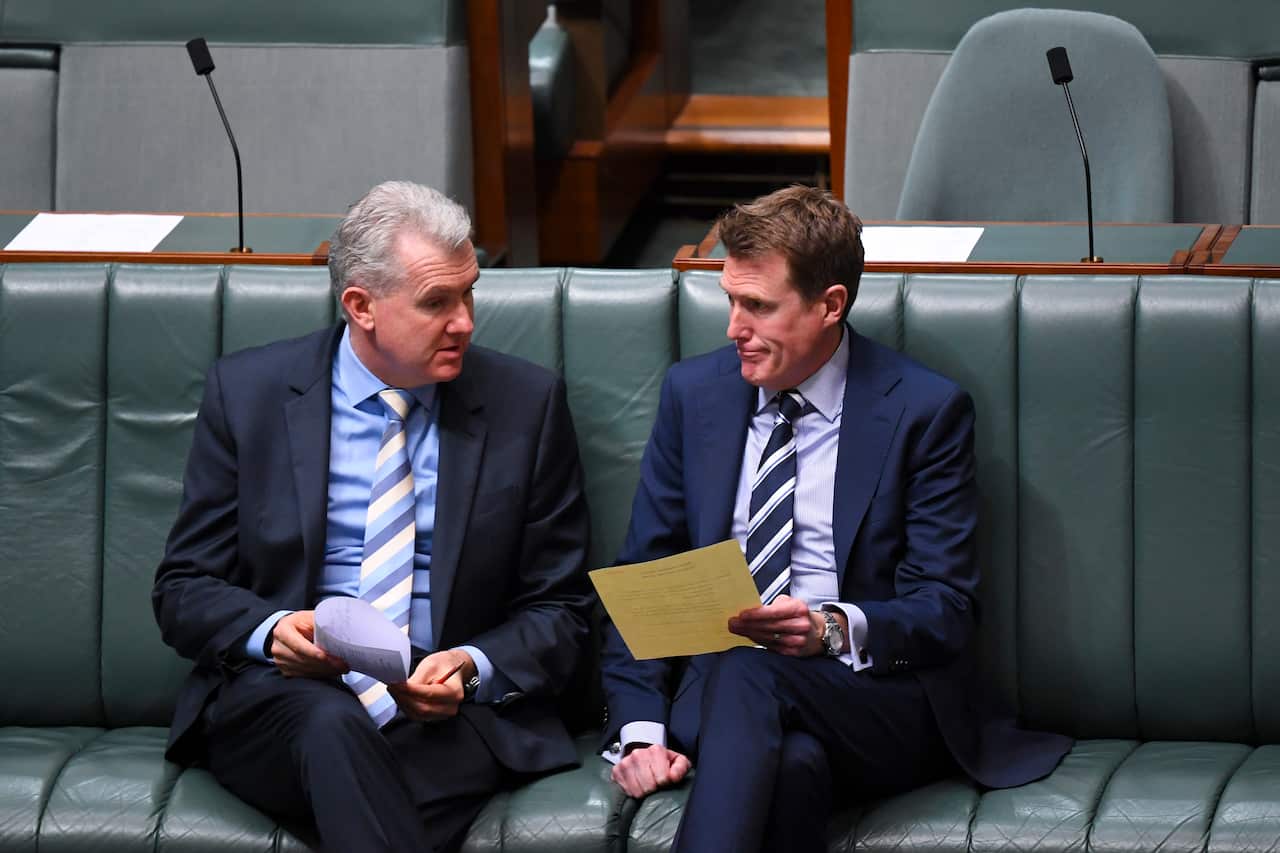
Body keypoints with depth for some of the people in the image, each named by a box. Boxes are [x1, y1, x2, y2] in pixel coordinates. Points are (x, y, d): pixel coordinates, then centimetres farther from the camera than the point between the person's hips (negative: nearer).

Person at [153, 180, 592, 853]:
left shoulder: (526, 404, 6)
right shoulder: (246, 393, 6)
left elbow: (557, 612, 9)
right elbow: (184, 591, 8)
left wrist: (472, 669, -12)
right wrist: (271, 630, -15)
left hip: (446, 714, -1)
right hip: (276, 702, 1)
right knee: (330, 724, -36)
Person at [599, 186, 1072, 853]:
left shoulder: (925, 410, 0)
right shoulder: (694, 392, 11)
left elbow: (944, 611, -3)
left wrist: (833, 628, -23)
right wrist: (640, 728, -5)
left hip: (882, 706, -2)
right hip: (715, 687, 2)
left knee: (748, 676, -37)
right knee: (794, 762, -36)